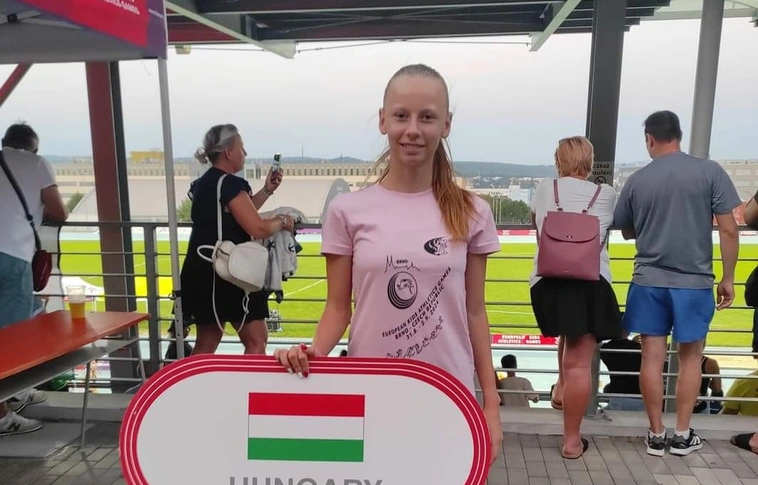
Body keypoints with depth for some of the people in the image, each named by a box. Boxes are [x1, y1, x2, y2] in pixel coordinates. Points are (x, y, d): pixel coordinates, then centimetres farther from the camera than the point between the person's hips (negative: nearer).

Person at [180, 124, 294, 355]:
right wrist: (282, 221, -2)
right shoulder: (229, 183, -15)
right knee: (256, 340, 1)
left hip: (203, 273, 10)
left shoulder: (204, 183, 15)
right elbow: (258, 228, -21)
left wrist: (267, 190, 15)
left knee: (206, 343, 17)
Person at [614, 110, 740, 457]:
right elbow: (728, 230, -5)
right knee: (690, 357, 13)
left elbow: (627, 232, 12)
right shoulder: (710, 171, -4)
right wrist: (728, 278, 4)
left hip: (649, 281, 1)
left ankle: (656, 435, 16)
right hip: (695, 281, 0)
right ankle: (682, 435, 20)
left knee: (652, 358, 7)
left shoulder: (636, 181, 0)